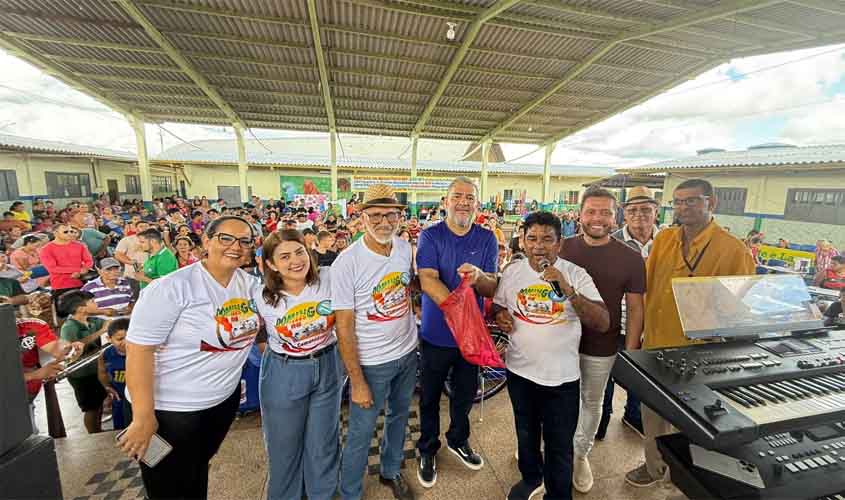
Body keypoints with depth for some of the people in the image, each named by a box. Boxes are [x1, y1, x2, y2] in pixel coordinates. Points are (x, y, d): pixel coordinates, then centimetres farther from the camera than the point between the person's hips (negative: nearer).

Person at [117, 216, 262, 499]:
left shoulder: (250, 284, -3)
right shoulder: (173, 287, -21)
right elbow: (138, 349, -20)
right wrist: (143, 418, -20)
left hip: (225, 399, 5)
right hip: (170, 408, -5)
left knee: (199, 470, 26)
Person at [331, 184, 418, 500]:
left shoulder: (405, 248, -5)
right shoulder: (346, 263, -22)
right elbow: (344, 327, -17)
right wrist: (357, 381, -15)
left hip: (407, 352, 6)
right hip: (371, 362, -5)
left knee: (399, 415, 25)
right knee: (361, 433, 11)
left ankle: (391, 471, 52)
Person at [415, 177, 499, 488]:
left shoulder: (487, 239, -3)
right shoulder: (430, 236, -10)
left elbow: (491, 289, -7)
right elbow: (428, 280, -22)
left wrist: (479, 277, -31)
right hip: (437, 333, -2)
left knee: (466, 393, 23)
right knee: (430, 396, 16)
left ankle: (458, 440, 52)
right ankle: (427, 450, 44)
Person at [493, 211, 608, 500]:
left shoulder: (576, 275, -12)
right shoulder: (512, 272, -4)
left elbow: (603, 324, -20)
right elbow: (497, 306, 10)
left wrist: (568, 290, -33)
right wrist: (499, 316, -14)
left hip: (562, 377, -3)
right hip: (520, 371, 3)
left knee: (559, 447, 15)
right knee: (526, 434, 25)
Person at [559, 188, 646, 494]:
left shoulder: (630, 258, -8)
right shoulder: (562, 249, -6)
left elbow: (635, 308, -3)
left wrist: (631, 351, -6)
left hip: (601, 348, 0)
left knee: (592, 402, 19)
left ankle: (581, 454, 44)